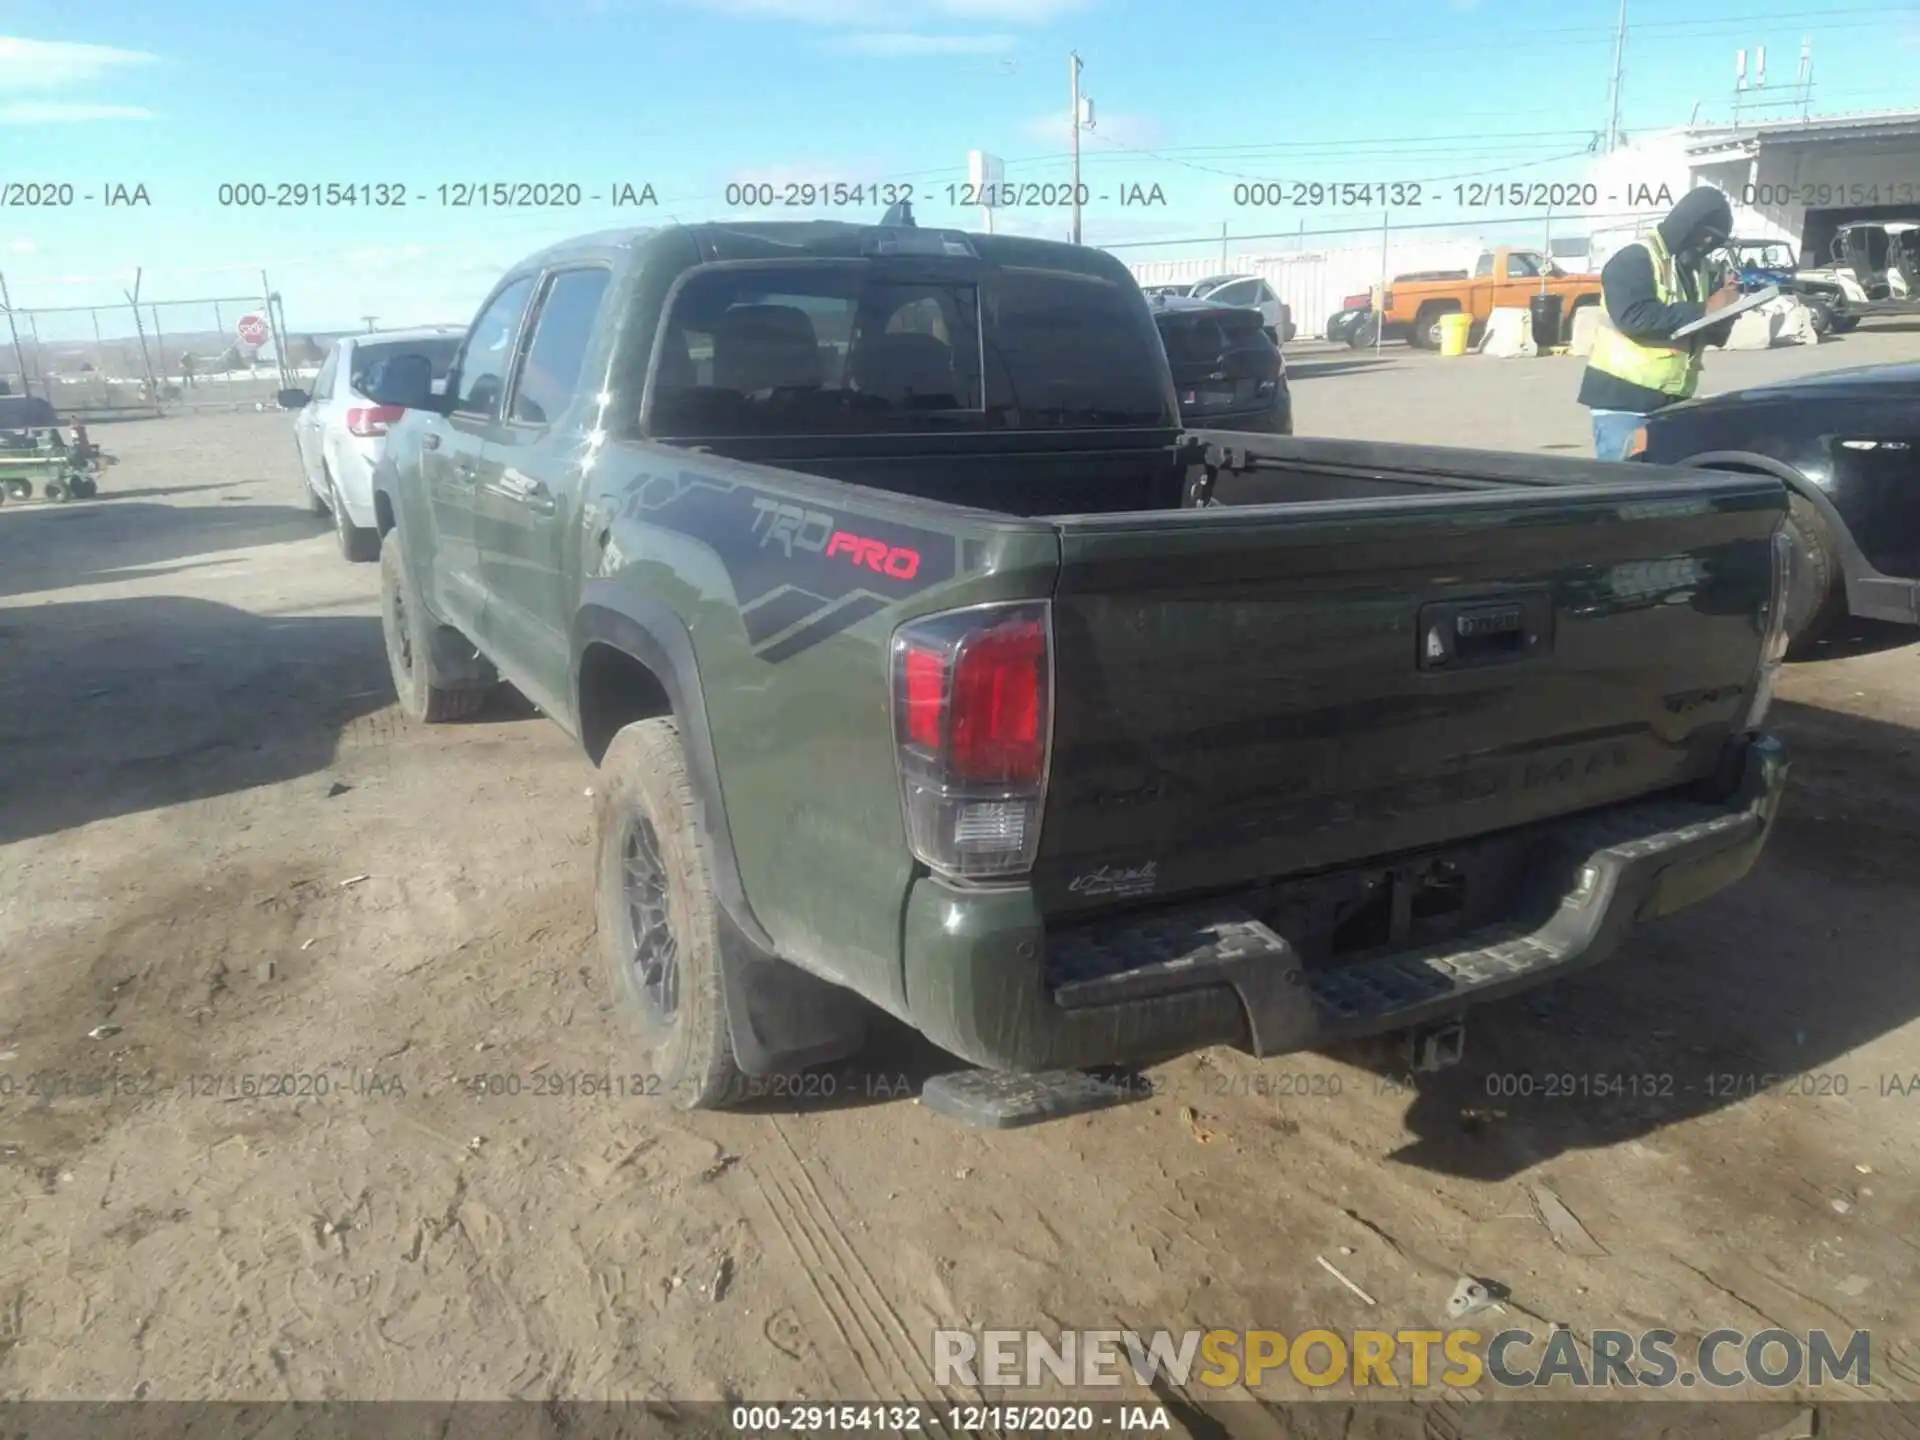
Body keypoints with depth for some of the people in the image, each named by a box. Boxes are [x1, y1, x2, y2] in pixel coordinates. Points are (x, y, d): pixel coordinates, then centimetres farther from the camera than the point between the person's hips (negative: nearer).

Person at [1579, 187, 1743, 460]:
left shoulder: (1697, 268, 16)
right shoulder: (1635, 259, -7)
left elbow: (1712, 335, 18)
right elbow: (1636, 318, -23)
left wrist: (1724, 309, -4)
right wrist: (1703, 310, -18)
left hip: (1671, 402, 7)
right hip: (1624, 399, -7)